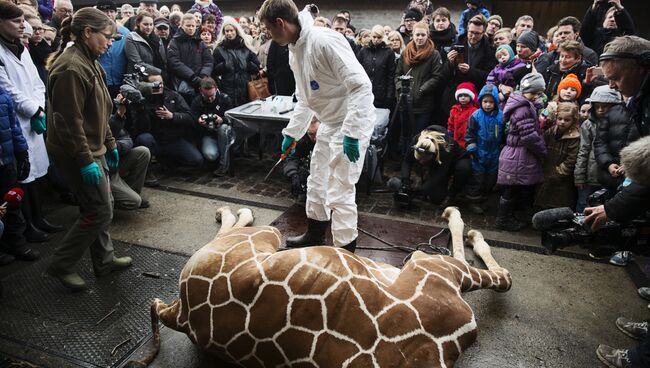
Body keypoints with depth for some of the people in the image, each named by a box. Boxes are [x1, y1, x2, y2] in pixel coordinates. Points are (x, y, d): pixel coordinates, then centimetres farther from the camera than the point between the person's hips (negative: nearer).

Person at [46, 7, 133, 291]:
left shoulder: (88, 62, 12)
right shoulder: (71, 68, -21)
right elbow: (69, 121, -24)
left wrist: (110, 145, 18)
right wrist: (86, 161, -23)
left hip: (92, 148, 10)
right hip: (76, 153, -10)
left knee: (101, 206, 15)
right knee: (100, 211, -3)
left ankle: (104, 260, 29)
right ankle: (61, 265, 13)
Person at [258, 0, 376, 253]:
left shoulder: (325, 41, -24)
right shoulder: (295, 51, 6)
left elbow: (361, 85, -28)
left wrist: (351, 133, -30)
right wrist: (291, 133, 19)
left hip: (353, 123, -9)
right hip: (329, 123, 10)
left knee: (339, 191, -6)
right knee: (317, 181, 19)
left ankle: (346, 250, 11)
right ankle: (315, 233, 39)